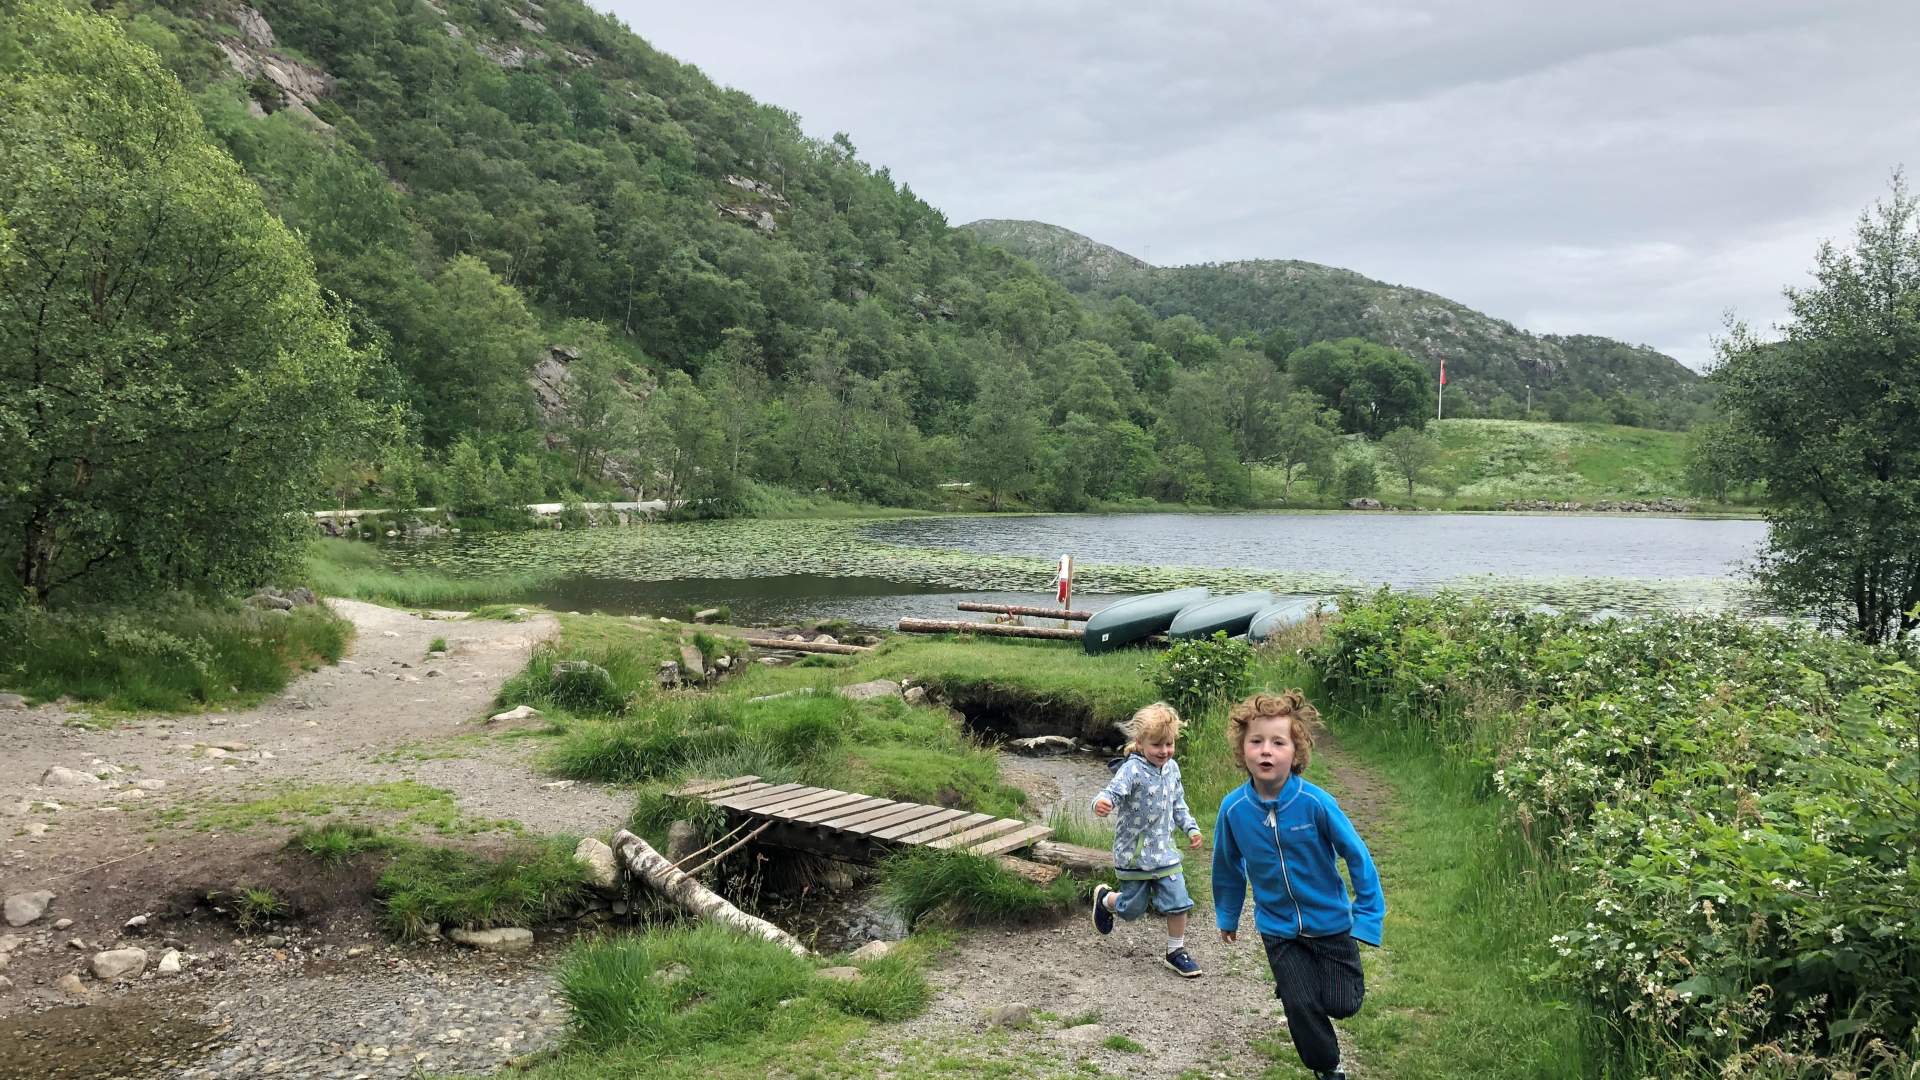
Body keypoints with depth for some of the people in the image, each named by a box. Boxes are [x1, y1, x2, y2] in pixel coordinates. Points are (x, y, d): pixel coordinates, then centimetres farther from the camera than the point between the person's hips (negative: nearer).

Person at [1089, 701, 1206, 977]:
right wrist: (1102, 802, -61)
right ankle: (1104, 898, 43)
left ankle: (1176, 952, 23)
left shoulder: (1171, 768, 1)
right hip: (1133, 854, -5)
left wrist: (1191, 828, 11)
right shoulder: (1132, 770, -22)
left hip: (1165, 851, 5)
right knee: (1132, 909, 10)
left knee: (1178, 903, 1)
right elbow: (1114, 790, -40)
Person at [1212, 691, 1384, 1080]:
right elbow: (1228, 867, 0)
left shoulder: (1315, 802, -26)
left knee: (1341, 1005, 6)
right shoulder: (1233, 808, -18)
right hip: (1278, 928, 1)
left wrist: (1368, 916, -13)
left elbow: (1356, 856, -15)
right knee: (1301, 1005, 0)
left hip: (1330, 921, -1)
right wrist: (1227, 915, 13)